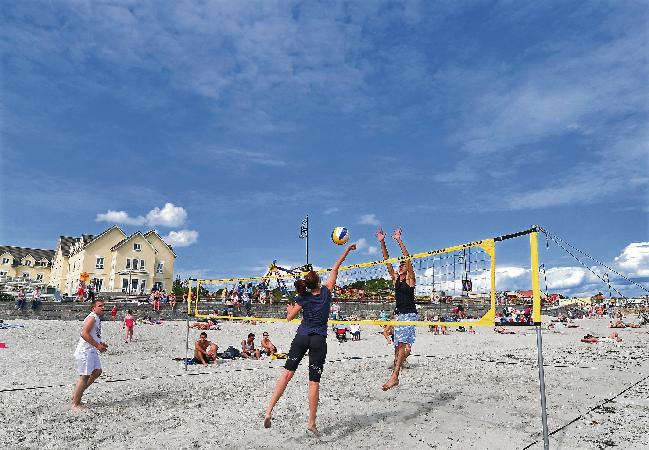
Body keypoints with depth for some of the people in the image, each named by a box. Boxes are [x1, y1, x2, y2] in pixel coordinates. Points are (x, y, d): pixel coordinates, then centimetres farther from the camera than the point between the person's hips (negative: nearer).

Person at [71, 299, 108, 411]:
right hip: (84, 351, -10)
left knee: (97, 371, 12)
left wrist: (100, 344, 14)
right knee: (84, 377, -5)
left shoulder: (97, 319, 15)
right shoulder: (92, 318, -16)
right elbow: (84, 334, -26)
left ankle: (77, 394, 22)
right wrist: (98, 345, -24)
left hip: (92, 351, 10)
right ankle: (75, 404, 6)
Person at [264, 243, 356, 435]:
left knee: (287, 373, 1)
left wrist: (289, 309, 31)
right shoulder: (326, 292, -1)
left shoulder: (302, 298, 0)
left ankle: (268, 410, -10)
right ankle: (311, 423, 6)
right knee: (314, 381, 2)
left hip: (301, 337, 1)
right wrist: (347, 250, 16)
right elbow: (335, 269, 8)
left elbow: (290, 317, 8)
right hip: (319, 340, -1)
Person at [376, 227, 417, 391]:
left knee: (402, 344, -17)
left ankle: (394, 376, -23)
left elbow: (408, 258, -17)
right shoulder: (396, 278, 11)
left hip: (410, 314, -7)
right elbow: (387, 261, 6)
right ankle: (395, 376, 14)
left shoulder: (410, 278, -4)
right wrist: (382, 242, -4)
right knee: (398, 346, 9)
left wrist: (399, 241, -25)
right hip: (399, 314, 7)